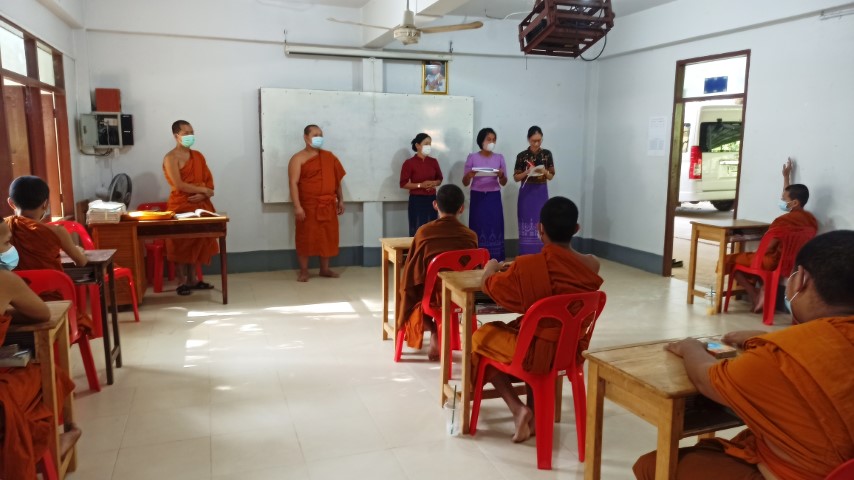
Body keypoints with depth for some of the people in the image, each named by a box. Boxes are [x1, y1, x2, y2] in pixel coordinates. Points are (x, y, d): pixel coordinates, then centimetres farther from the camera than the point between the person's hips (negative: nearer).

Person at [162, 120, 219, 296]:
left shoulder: (198, 156, 13)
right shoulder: (171, 158, -7)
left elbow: (209, 179, 9)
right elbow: (179, 185, -16)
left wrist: (203, 195, -10)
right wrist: (204, 190, -14)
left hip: (200, 204, 6)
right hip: (180, 206, -6)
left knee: (198, 241, 9)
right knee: (181, 244, 0)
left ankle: (193, 279, 19)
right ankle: (182, 282, 7)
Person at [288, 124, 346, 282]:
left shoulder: (329, 156, 11)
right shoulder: (298, 158, -6)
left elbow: (337, 179, 17)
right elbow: (294, 183, -13)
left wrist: (340, 200, 12)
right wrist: (297, 206, -22)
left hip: (328, 206, 5)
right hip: (308, 206, -5)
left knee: (328, 236, 8)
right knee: (305, 238, -1)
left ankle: (325, 269, 21)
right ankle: (304, 271, 10)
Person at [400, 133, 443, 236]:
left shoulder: (433, 161, 7)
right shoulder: (409, 163, -7)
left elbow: (440, 179, 16)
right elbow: (403, 184, -8)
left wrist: (434, 183, -7)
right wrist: (420, 185, -18)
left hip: (431, 199, 5)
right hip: (416, 200, -4)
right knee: (417, 230, -5)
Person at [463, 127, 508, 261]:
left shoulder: (499, 157, 7)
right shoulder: (472, 157, 2)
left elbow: (503, 183, 9)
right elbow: (465, 183, 3)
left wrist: (501, 176, -13)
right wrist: (469, 175, -19)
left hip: (494, 198, 2)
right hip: (477, 198, -1)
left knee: (495, 228, -4)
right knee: (478, 229, -5)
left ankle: (495, 261, 2)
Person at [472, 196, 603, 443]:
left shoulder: (528, 266, -22)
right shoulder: (591, 265, -7)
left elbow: (489, 285, -5)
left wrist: (491, 267, 17)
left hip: (538, 351, -6)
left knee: (482, 336, 20)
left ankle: (518, 408, 8)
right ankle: (536, 410, 27)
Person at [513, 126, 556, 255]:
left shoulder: (547, 154, 2)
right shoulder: (522, 155, -2)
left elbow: (551, 176, 6)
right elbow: (516, 177, 1)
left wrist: (544, 172, -14)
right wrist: (526, 172, -16)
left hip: (541, 193, 1)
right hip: (526, 193, -1)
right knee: (527, 226, -1)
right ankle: (526, 257, 5)